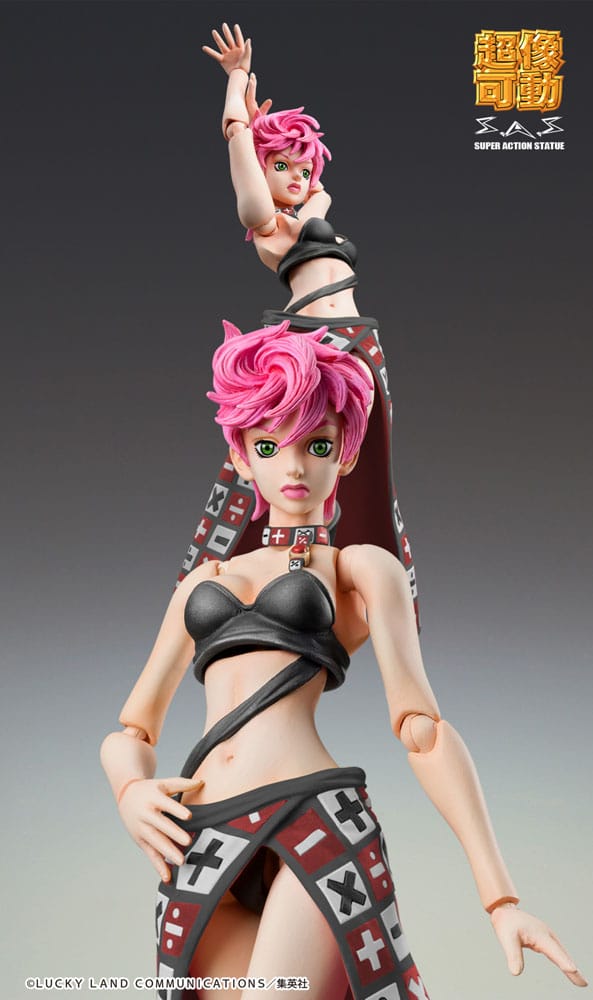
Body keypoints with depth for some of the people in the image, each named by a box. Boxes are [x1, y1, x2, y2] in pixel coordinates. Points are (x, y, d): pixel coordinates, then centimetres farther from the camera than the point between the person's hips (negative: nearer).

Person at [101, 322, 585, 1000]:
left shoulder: (362, 568, 12)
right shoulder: (203, 582, 23)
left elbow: (421, 727, 1)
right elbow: (129, 731, 21)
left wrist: (500, 897, -6)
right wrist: (131, 791, -3)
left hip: (317, 818, -4)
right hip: (200, 843, 4)